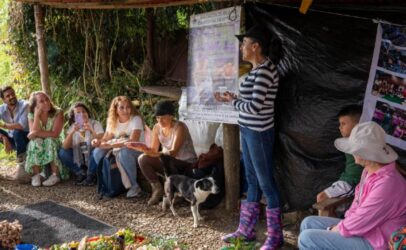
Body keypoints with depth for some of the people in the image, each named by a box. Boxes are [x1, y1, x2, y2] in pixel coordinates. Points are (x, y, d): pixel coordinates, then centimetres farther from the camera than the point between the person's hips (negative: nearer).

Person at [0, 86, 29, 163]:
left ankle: (22, 157, -14)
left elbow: (21, 126, -33)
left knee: (16, 131, -34)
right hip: (13, 139, 5)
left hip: (27, 138, -5)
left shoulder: (24, 105, -22)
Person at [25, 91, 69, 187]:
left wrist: (37, 133, -22)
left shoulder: (58, 113, -14)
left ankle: (55, 175, -26)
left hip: (54, 146, -2)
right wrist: (37, 115, -22)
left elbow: (55, 134, -22)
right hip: (38, 148, 2)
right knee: (36, 142, -30)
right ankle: (36, 175, -21)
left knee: (50, 141, -33)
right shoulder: (31, 115, -5)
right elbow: (33, 134, -20)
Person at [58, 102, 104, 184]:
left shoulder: (95, 124, -10)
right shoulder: (72, 127, -2)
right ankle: (80, 173, 1)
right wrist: (72, 132, -29)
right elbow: (65, 147, -15)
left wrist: (91, 131, -39)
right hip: (79, 158, 3)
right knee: (62, 153, -17)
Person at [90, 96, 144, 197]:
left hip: (137, 150, -6)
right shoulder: (112, 121, 3)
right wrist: (98, 141, -20)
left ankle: (134, 186, -22)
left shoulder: (136, 119, -16)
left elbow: (133, 141, -28)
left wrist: (111, 145, -34)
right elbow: (107, 138, 5)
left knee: (124, 152, -37)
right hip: (119, 150, 6)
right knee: (98, 152, -12)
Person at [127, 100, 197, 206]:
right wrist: (142, 148, -26)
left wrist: (153, 154, -43)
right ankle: (158, 188, -3)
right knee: (142, 159, -15)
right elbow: (154, 150, -4)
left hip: (186, 164, -6)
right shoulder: (157, 127, -2)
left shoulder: (180, 127, -21)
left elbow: (173, 153, -30)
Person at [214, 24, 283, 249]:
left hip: (259, 133, -10)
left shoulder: (265, 70, -18)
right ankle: (246, 230, 28)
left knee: (266, 183, 1)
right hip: (248, 130, 10)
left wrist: (233, 101, -7)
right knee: (252, 181, 16)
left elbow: (255, 107, -22)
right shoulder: (257, 70, 11)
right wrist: (233, 98, 4)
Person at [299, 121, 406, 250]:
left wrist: (333, 230, -9)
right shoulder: (370, 170, 0)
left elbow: (360, 222, -24)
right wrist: (344, 223, 0)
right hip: (362, 228, 10)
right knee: (308, 223, 10)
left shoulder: (386, 184, -31)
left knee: (307, 238, -13)